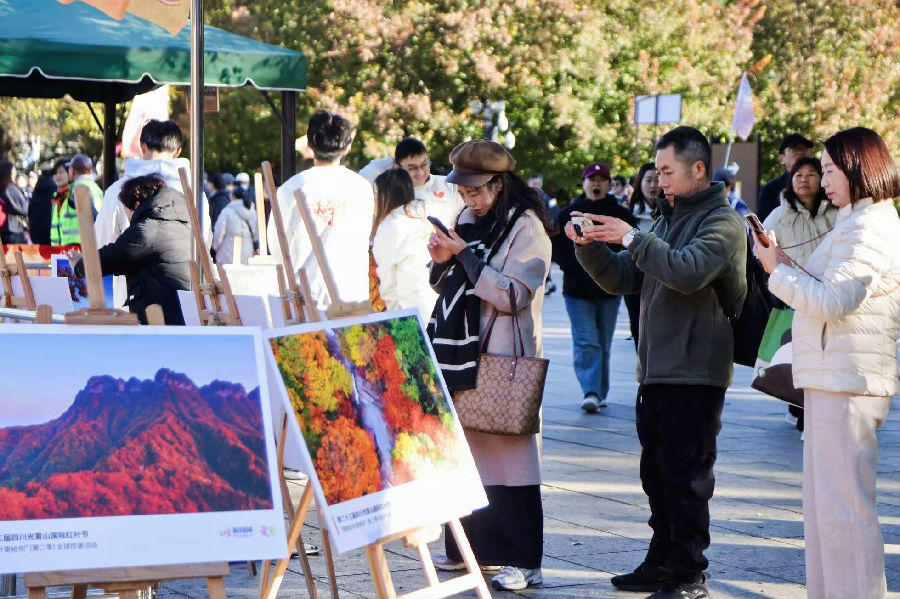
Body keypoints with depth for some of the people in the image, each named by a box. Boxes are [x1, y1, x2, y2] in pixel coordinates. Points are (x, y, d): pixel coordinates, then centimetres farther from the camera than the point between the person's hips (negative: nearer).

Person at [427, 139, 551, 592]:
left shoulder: (526, 228, -8)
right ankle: (469, 546, 18)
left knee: (507, 457, -7)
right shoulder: (468, 221, 15)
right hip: (462, 356, 7)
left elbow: (513, 295, -16)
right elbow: (446, 287, 21)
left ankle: (523, 561, -4)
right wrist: (441, 262, -1)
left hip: (503, 362, -7)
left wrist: (465, 255, -17)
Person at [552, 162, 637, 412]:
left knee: (604, 344, 9)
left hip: (610, 289, 1)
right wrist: (571, 267, -9)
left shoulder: (620, 214, 2)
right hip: (577, 290, -1)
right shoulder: (568, 214, 1)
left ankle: (600, 393, 19)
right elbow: (556, 247, 5)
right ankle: (591, 392, -19)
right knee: (586, 342, -11)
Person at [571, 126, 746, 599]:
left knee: (686, 476, -7)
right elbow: (623, 279, 18)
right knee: (657, 472, 13)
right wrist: (590, 247, 1)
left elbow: (688, 271, -25)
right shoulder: (668, 219, 20)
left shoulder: (722, 222, -8)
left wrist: (632, 238, -22)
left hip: (695, 371, -9)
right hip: (656, 370, 9)